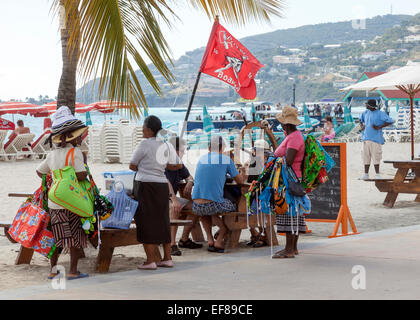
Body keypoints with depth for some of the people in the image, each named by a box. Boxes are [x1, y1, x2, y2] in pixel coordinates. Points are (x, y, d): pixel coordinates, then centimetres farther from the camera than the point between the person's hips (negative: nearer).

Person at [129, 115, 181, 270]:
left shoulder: (145, 144, -11)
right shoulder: (167, 145, 7)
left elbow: (132, 166, -4)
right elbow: (177, 165, 16)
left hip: (145, 185, -6)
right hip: (162, 186, 6)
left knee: (147, 222, -1)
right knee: (162, 221, 13)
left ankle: (150, 260, -2)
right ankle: (167, 258, 17)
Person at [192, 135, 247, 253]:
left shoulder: (201, 159, 16)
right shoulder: (226, 160, 2)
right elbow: (240, 181, 10)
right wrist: (242, 173, 35)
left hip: (196, 207, 5)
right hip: (213, 205, -4)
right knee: (233, 206, 25)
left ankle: (210, 240, 21)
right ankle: (219, 242, 13)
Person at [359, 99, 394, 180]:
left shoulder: (380, 114, -6)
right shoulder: (366, 113, 14)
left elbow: (390, 121, -13)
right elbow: (361, 119, 34)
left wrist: (379, 127, -15)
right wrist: (362, 126, 13)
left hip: (375, 139, -6)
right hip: (366, 138, 6)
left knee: (375, 156, -6)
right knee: (366, 156, 5)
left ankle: (377, 174, 1)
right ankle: (366, 174, 11)